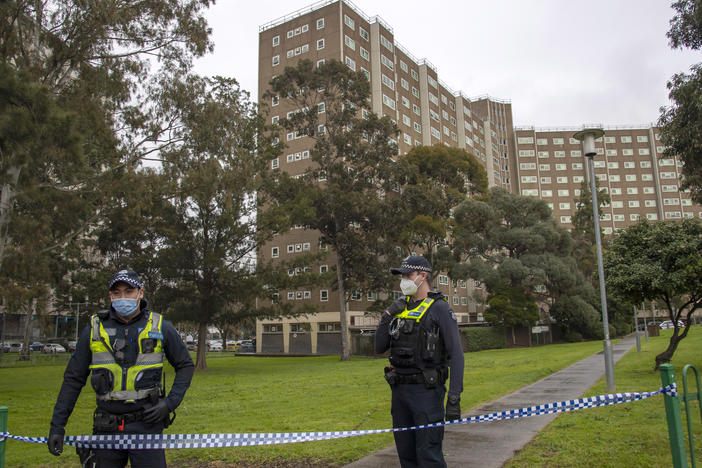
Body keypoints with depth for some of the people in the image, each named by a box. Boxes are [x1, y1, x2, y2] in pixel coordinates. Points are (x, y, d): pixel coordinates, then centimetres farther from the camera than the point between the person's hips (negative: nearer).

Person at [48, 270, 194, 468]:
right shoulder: (94, 329, 3)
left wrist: (171, 402, -4)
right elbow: (74, 379, 8)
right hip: (107, 428, 2)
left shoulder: (160, 327, 0)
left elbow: (185, 365, 9)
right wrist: (57, 425, 4)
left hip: (146, 424, -1)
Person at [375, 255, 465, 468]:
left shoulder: (439, 308, -7)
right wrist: (386, 318, -2)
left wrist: (454, 397, -19)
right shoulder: (400, 309, 11)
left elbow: (456, 355, -12)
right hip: (399, 389, 7)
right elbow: (379, 348, 11)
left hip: (426, 391, -6)